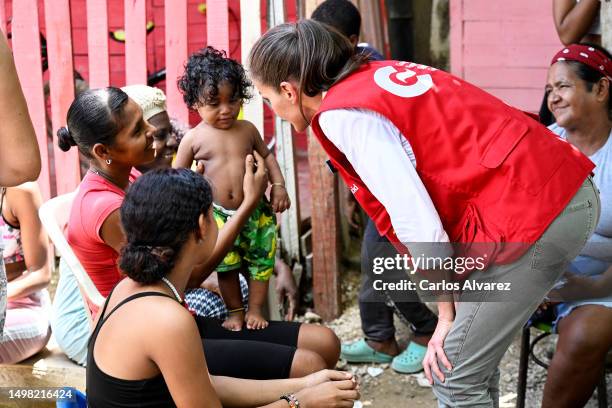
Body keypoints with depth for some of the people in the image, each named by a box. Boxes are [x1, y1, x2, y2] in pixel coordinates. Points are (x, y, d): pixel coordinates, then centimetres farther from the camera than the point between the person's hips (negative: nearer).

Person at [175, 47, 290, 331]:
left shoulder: (247, 130, 2)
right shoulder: (194, 139, -4)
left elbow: (266, 156, 14)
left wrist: (278, 186, 2)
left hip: (254, 211, 2)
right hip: (218, 216, -1)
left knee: (261, 263, 7)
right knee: (226, 267, 8)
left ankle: (254, 310, 22)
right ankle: (235, 312, 25)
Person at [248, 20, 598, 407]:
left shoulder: (342, 113, -11)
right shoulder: (375, 75, 15)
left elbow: (416, 220, -16)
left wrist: (447, 315, -4)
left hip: (527, 209, -9)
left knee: (454, 376, 0)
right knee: (473, 362, 19)